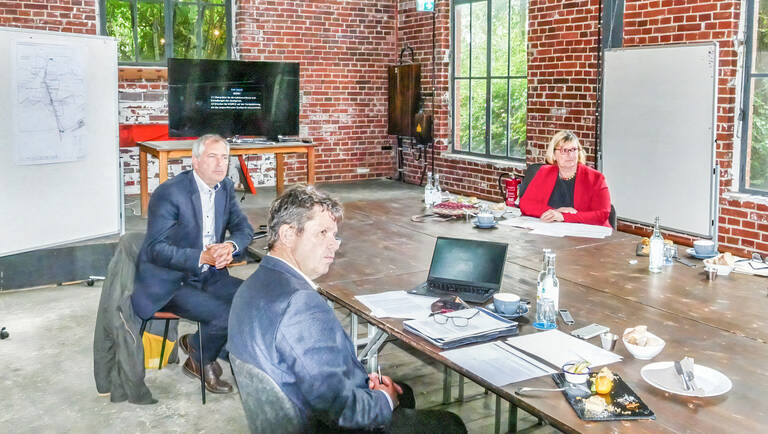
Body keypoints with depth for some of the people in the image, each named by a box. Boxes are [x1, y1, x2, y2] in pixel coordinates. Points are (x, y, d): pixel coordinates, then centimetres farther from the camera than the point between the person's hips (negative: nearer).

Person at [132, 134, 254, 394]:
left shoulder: (226, 187, 3)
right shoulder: (169, 193, -18)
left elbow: (243, 228, 9)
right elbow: (156, 249, -20)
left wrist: (230, 246, -15)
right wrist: (202, 257, -30)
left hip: (208, 275, 7)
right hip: (169, 282, -7)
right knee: (224, 315, -25)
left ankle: (195, 343, 11)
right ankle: (200, 362, 9)